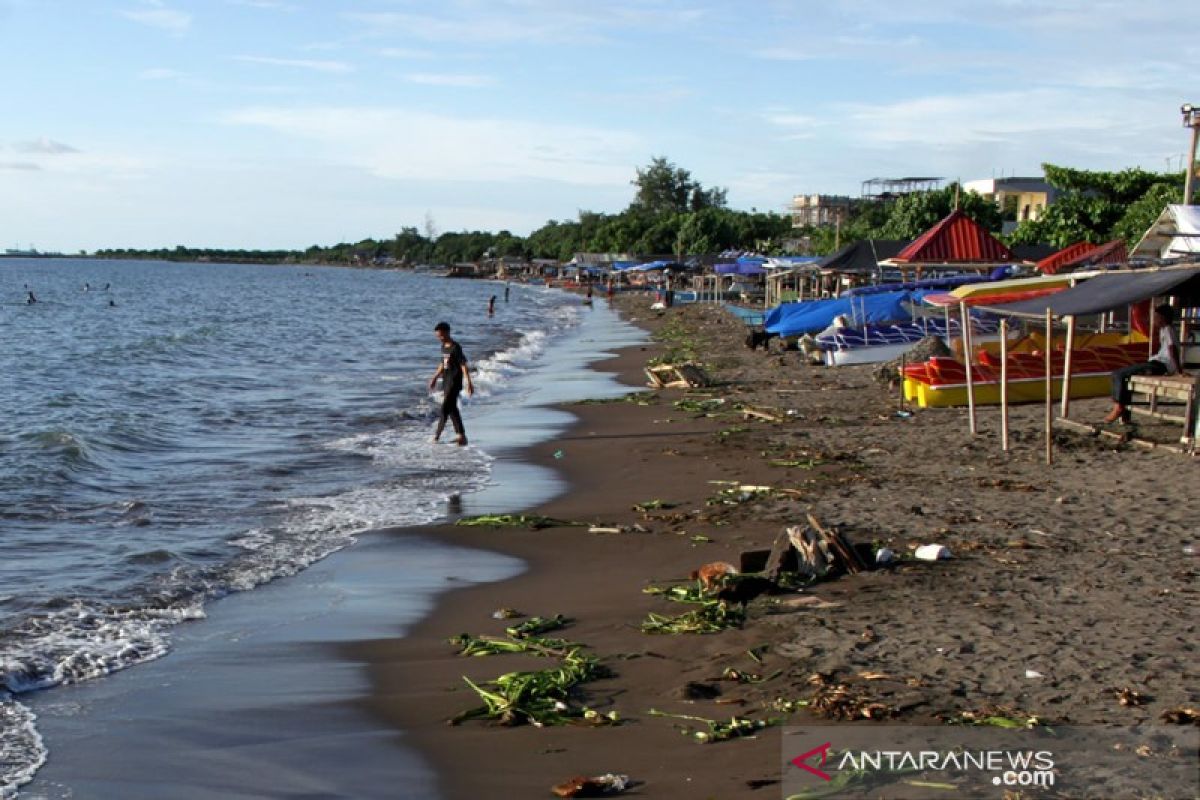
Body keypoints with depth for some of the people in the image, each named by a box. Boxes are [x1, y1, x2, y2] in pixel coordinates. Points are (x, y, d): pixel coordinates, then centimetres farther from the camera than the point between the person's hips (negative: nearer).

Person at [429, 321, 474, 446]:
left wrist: (469, 383, -22)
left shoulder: (455, 348, -15)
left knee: (445, 408, -9)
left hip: (454, 383, -9)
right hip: (446, 382, 9)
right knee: (452, 409, 10)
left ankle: (437, 436, -6)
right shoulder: (444, 347, 11)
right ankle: (460, 435, 15)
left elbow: (463, 365, -18)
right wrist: (435, 378, 28)